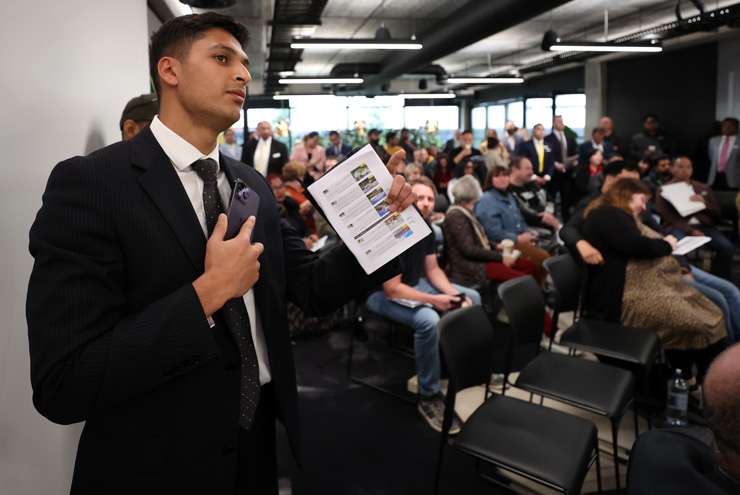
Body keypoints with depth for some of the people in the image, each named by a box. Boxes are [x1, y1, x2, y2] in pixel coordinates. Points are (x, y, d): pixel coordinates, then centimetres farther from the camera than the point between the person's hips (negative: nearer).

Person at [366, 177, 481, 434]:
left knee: (472, 298, 6)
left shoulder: (426, 227, -2)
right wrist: (434, 300, -28)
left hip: (415, 283, 9)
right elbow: (391, 289, -29)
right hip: (382, 293, -9)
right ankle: (429, 397, -18)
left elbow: (432, 269, 6)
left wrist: (454, 294, -10)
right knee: (428, 319, -35)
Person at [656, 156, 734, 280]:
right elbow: (667, 217, -3)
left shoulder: (703, 188, 23)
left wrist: (705, 202, -2)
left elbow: (718, 213, 19)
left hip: (704, 226, 4)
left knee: (727, 247, -23)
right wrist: (690, 230, -16)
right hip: (679, 228, -4)